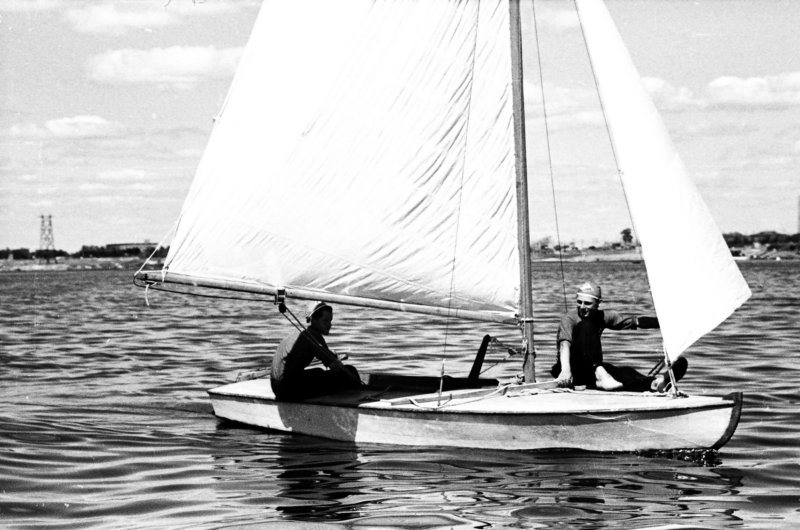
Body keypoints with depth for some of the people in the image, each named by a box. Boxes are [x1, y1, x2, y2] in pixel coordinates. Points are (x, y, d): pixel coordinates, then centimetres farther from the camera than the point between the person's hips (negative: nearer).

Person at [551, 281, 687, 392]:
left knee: (623, 372, -26)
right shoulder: (570, 318, -12)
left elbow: (635, 322, 1)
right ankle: (599, 375, -44)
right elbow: (564, 345, -30)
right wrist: (565, 370, -48)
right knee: (586, 326, -27)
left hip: (589, 372, 5)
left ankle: (653, 382, -57)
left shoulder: (601, 317, 5)